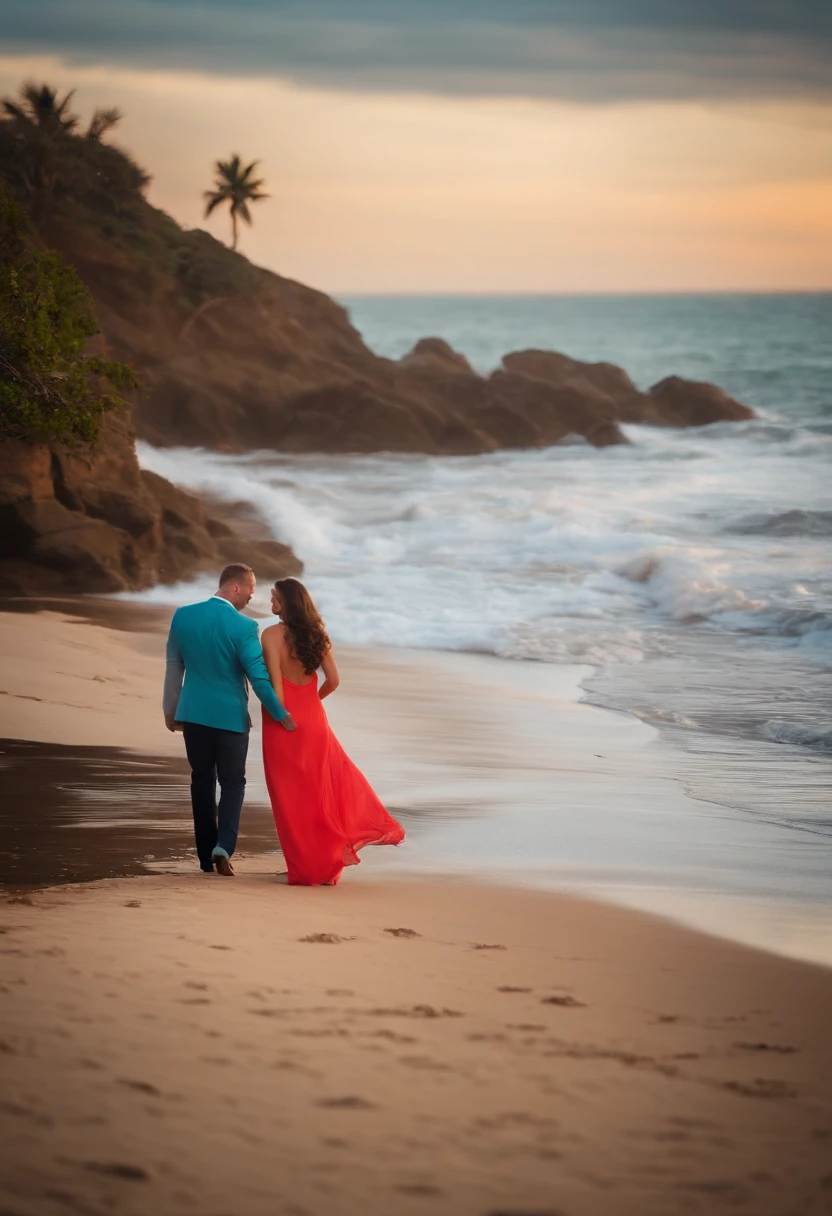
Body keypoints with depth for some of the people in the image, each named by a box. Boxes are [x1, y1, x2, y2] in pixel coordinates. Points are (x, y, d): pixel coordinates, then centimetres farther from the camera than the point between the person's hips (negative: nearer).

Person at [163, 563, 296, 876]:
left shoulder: (182, 616, -3)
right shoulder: (243, 627, -17)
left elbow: (174, 668, 6)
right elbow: (259, 677, -15)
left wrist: (170, 710, 17)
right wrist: (281, 715, -3)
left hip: (193, 713, 4)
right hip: (230, 715, -4)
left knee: (202, 780, 14)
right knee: (232, 781, 8)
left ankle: (206, 856, 16)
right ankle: (223, 846, -11)